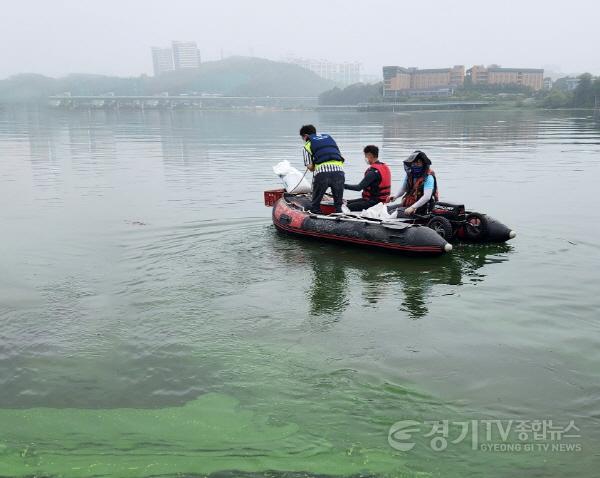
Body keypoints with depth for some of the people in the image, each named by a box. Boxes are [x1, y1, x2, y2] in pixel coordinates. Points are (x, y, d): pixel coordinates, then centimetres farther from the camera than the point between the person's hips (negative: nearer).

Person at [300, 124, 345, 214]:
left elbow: (310, 167, 5)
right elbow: (340, 156, 22)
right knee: (338, 204, 15)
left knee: (315, 204, 10)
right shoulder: (329, 137, 28)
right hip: (339, 169, 4)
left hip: (322, 171, -4)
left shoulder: (308, 145, 14)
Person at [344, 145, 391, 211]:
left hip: (374, 201, -10)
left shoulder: (373, 171, -20)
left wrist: (344, 186, -13)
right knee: (348, 202, 13)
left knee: (348, 207, -20)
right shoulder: (384, 167, 9)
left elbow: (359, 187, -21)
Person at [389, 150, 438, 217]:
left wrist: (413, 207, -33)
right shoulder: (410, 173, 6)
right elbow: (403, 188, 20)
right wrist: (395, 197, -1)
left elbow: (427, 197, -24)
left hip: (420, 207, -8)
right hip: (407, 204, 8)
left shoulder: (428, 177, -16)